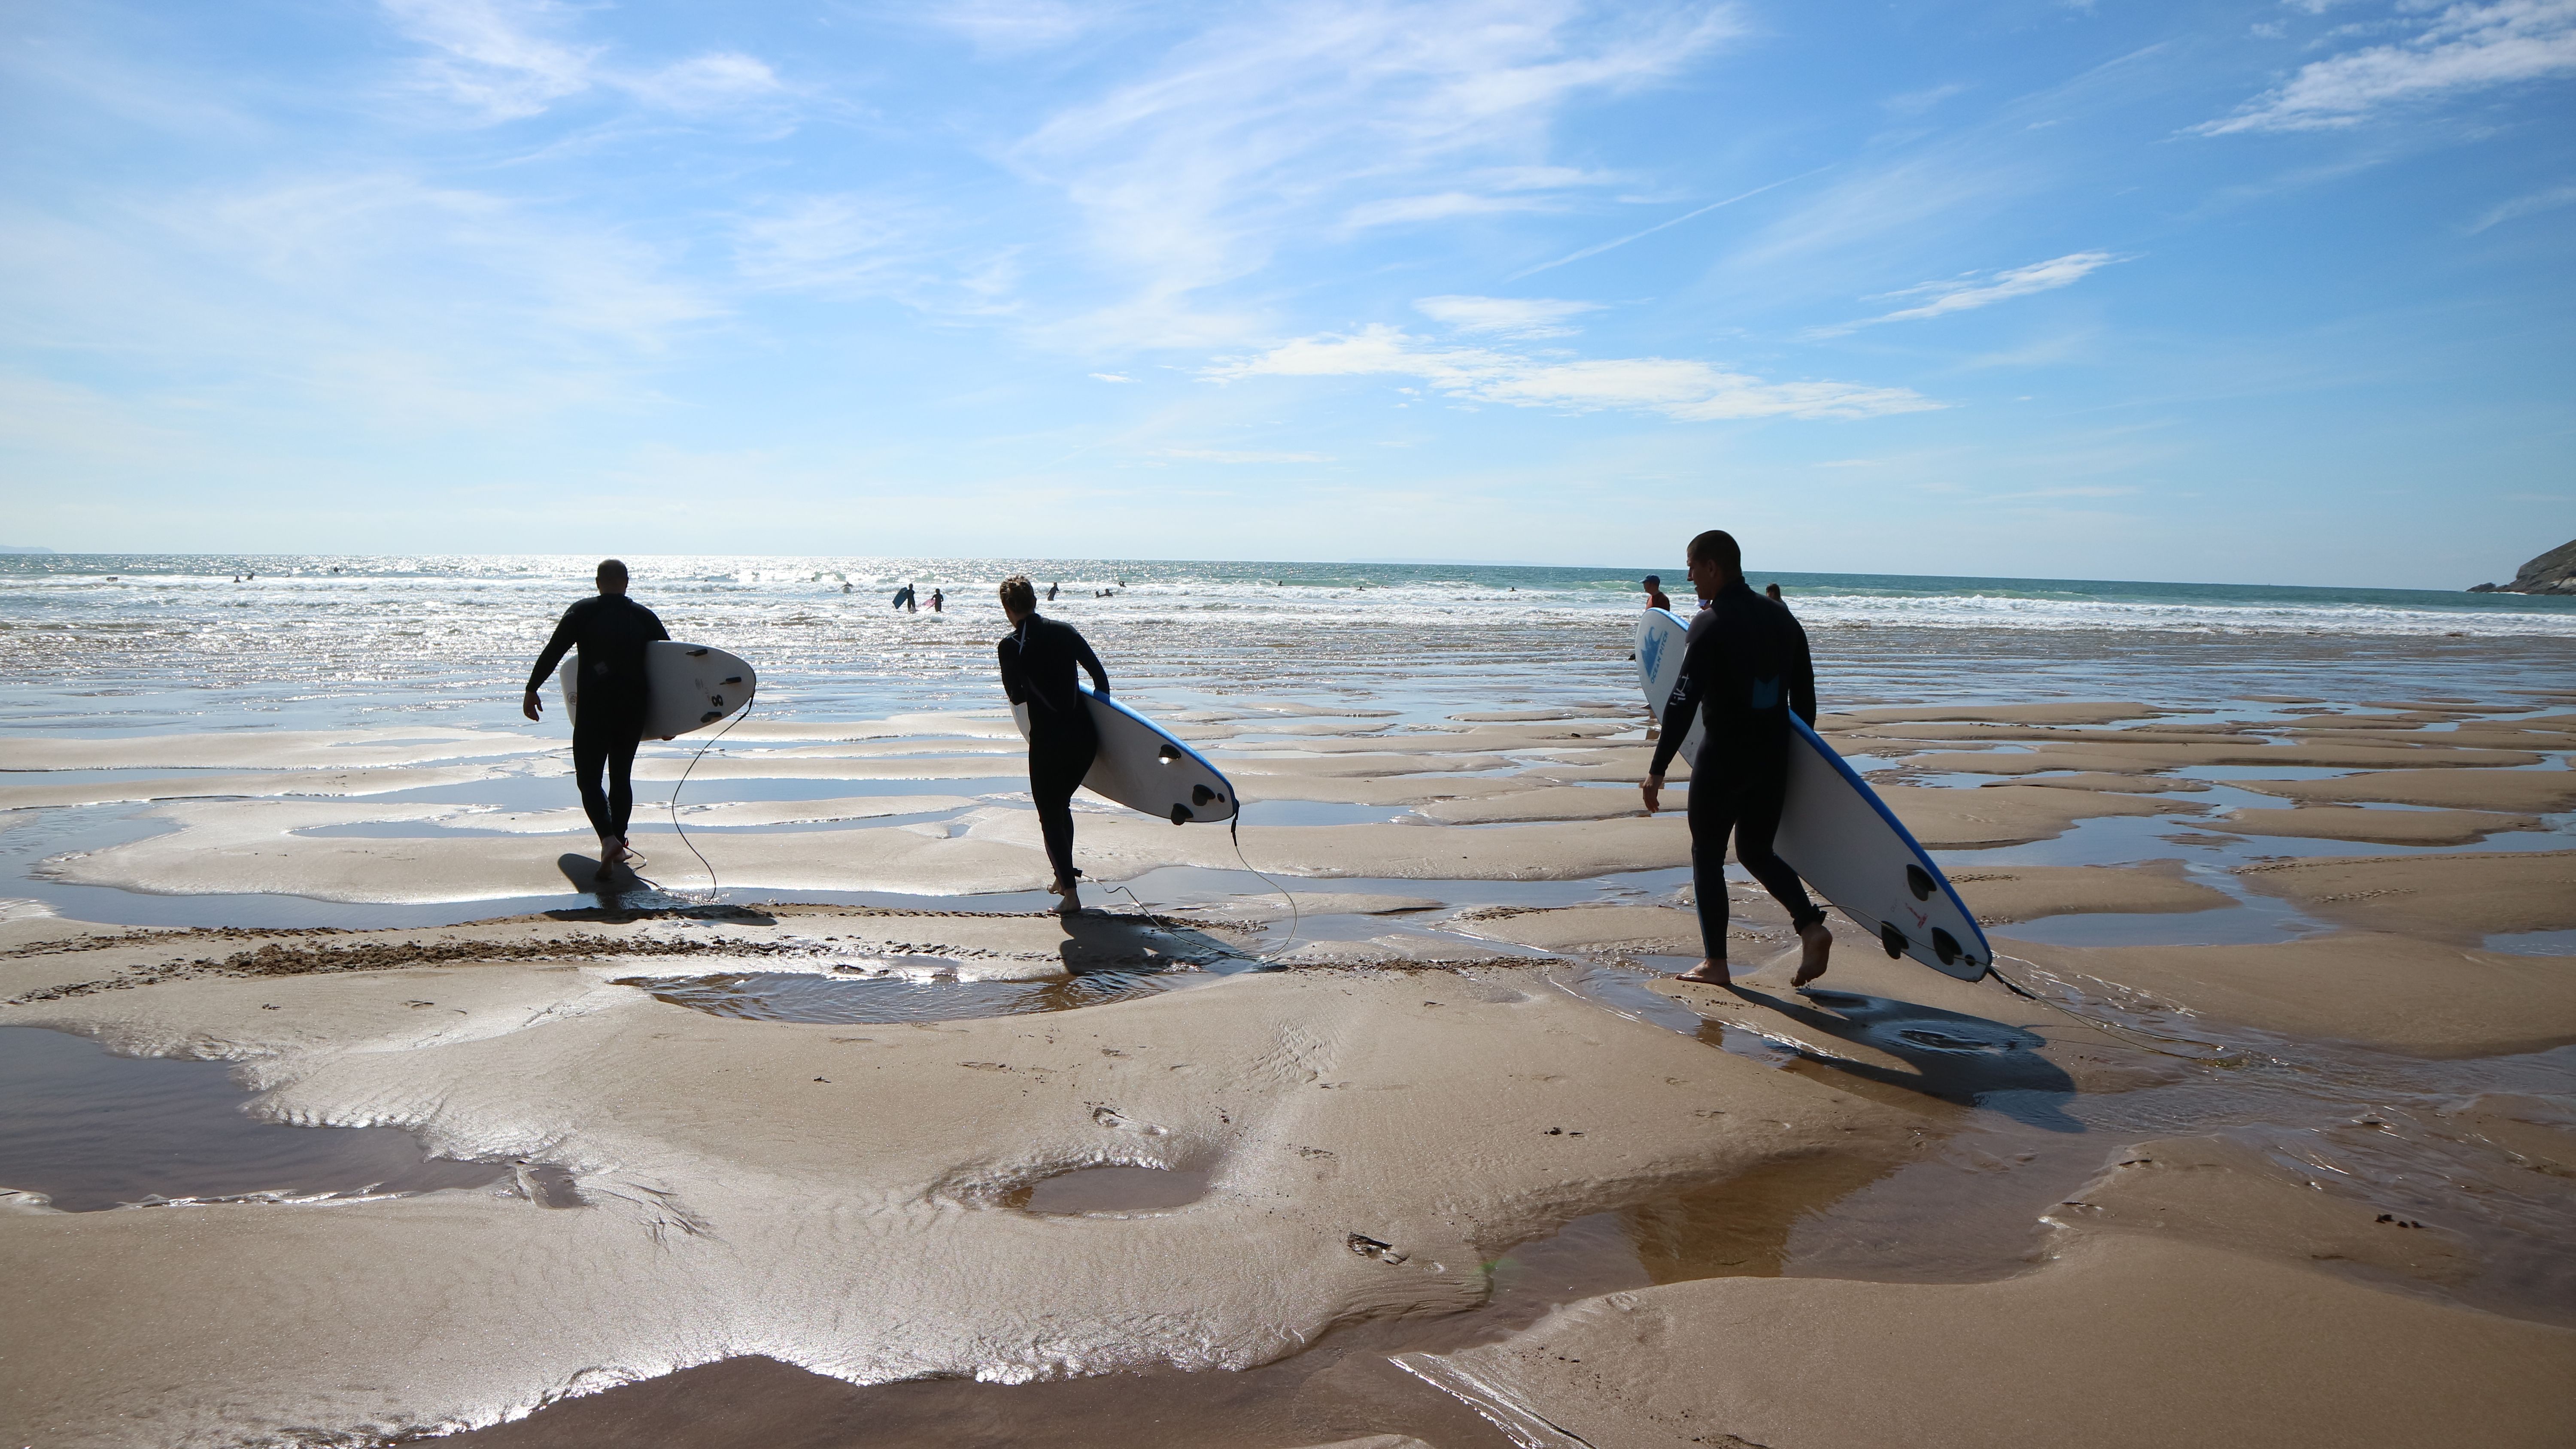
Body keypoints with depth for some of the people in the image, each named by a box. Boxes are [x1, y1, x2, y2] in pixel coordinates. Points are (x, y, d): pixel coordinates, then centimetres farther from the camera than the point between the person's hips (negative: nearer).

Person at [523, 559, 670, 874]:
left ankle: (608, 839, -21)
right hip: (634, 709, 3)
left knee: (589, 779, 1)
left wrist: (532, 690, 2)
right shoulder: (645, 616, 7)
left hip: (594, 709, -3)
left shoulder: (583, 612, 0)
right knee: (622, 777, 17)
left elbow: (553, 652, -6)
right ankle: (619, 843, 20)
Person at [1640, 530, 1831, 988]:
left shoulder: (1710, 624, -14)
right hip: (1775, 755, 7)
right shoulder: (1782, 617, 9)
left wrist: (1657, 769, -17)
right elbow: (1805, 695, 13)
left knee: (1707, 854, 7)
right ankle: (1810, 925, -2)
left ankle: (1715, 962, 8)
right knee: (1756, 850, 18)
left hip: (1724, 756, -7)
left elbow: (1684, 701, -19)